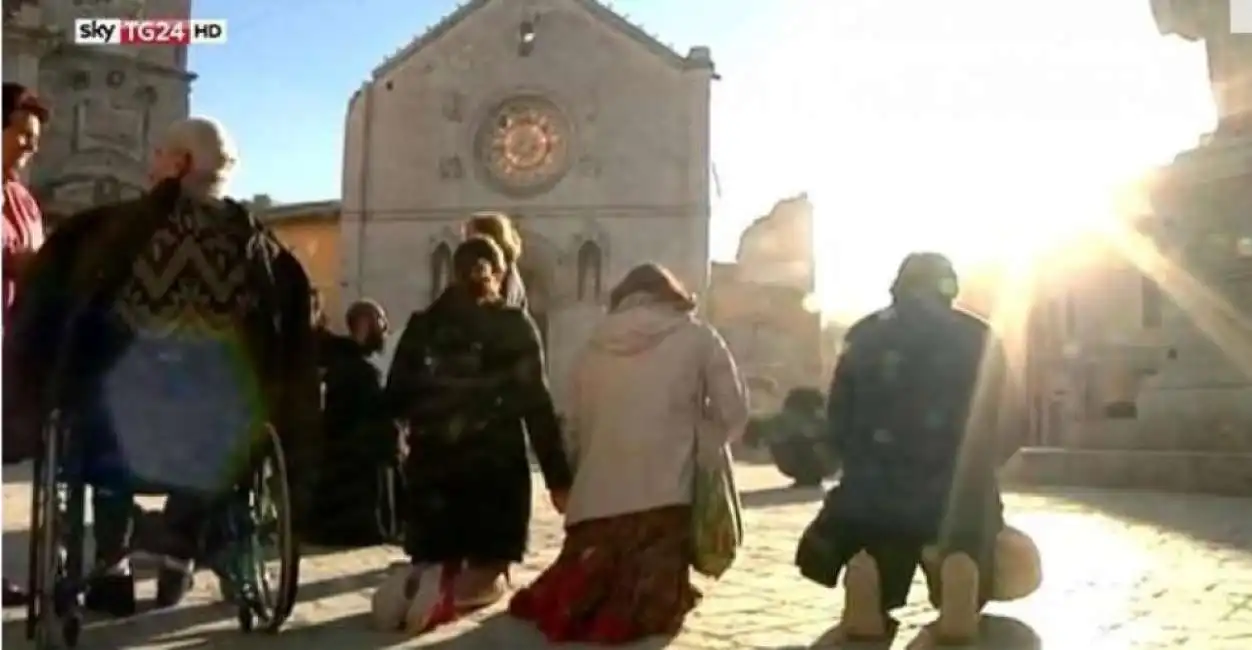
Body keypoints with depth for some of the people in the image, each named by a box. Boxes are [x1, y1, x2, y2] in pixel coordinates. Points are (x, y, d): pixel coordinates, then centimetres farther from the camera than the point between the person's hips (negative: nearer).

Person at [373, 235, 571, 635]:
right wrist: (558, 476, -5)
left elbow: (395, 396, 6)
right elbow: (536, 405, -6)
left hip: (431, 463, 3)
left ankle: (420, 583, -19)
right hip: (494, 464, -3)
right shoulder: (515, 325, -1)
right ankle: (448, 594, -25)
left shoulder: (423, 324, 8)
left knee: (435, 562, 16)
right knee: (487, 572, 8)